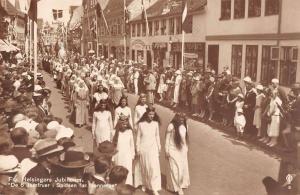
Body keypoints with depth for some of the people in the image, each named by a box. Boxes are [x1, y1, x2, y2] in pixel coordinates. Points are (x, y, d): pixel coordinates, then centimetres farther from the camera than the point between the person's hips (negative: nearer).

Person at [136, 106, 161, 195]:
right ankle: (145, 184, 30)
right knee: (144, 167, 11)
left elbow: (157, 136, 6)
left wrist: (159, 147, 9)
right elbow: (138, 137, 1)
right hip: (143, 148, 0)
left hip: (153, 148, 0)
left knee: (154, 167, -7)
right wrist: (137, 149, 0)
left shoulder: (156, 123, -2)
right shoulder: (141, 124, -5)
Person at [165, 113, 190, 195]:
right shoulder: (171, 126, -18)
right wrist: (167, 151, -8)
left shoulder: (184, 126, -3)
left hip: (182, 150, 6)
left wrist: (186, 148, 14)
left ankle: (182, 184, 33)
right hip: (174, 150, -5)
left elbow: (185, 137, 9)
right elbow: (167, 139, -11)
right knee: (176, 168, -2)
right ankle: (177, 187, 12)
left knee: (183, 167, 12)